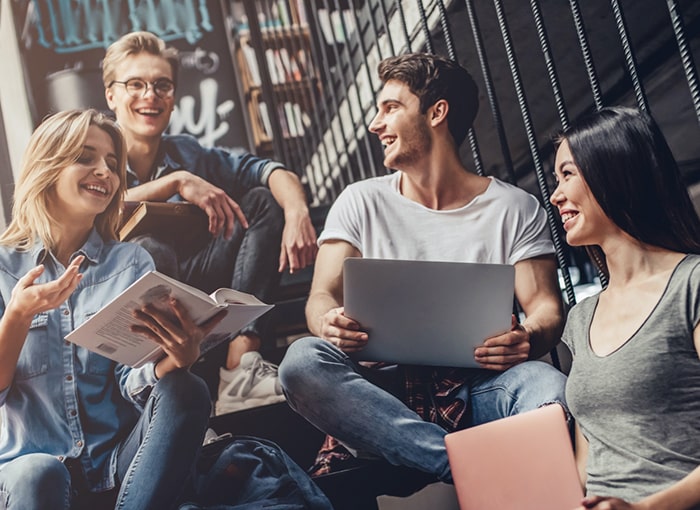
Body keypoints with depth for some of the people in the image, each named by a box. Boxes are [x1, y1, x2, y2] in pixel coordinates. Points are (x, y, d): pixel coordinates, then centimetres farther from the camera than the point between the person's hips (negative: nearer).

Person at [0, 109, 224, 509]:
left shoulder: (131, 262, 6)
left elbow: (131, 382, -5)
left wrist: (176, 359, -27)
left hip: (118, 461, 3)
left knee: (186, 391, -26)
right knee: (38, 476, -36)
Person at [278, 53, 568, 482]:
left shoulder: (516, 209, 9)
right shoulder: (362, 202, 13)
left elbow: (546, 307, 2)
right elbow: (323, 296, 5)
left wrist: (529, 338, -24)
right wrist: (330, 324, -21)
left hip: (478, 389, -1)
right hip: (385, 391, 1)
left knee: (548, 385, -32)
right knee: (303, 359, -30)